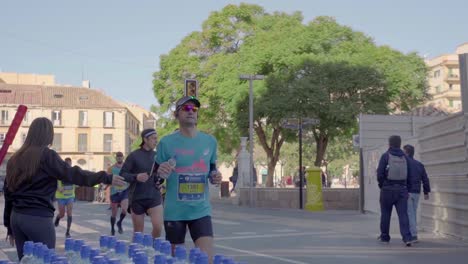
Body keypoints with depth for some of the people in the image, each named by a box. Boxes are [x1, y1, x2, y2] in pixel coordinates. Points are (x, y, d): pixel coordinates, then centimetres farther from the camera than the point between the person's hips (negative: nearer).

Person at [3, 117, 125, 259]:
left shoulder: (14, 159, 13)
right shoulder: (46, 155, -8)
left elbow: (8, 193, 16)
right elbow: (72, 174, -14)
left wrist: (9, 226, 22)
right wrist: (106, 177, -8)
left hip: (16, 217, 7)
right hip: (39, 218, -7)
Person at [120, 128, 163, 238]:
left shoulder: (156, 156, 7)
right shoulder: (134, 156, -5)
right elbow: (122, 174, -7)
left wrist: (160, 180, 1)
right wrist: (136, 177, -24)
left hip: (154, 196, 3)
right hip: (137, 197, -3)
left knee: (158, 227, -13)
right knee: (138, 232, 6)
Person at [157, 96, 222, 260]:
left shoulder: (210, 141, 5)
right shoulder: (167, 142, -4)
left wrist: (215, 177, -2)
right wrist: (160, 173, -20)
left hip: (201, 211, 2)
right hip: (174, 212, -2)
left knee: (207, 258, -9)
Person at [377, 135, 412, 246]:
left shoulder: (385, 156, -6)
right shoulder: (404, 157, 5)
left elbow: (380, 173, -10)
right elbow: (408, 175, 6)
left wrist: (381, 185, 7)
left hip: (387, 189, -2)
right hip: (402, 189, 2)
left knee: (385, 214, 12)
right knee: (403, 214, -1)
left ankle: (384, 237, 23)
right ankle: (407, 238, -15)